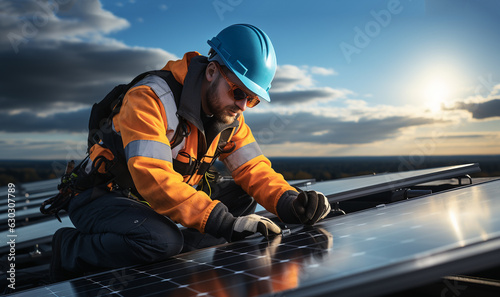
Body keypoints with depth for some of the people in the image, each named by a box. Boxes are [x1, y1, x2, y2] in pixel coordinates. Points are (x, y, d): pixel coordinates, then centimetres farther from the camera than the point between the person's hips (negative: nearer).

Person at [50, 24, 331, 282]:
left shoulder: (231, 117, -2)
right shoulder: (152, 98, -26)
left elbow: (253, 169, -4)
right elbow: (154, 178, -37)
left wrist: (289, 201, -25)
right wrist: (224, 223, -43)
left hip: (163, 202, 7)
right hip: (103, 199, -7)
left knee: (241, 198, -5)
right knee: (162, 240, -36)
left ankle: (169, 260, -15)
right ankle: (70, 250, -12)